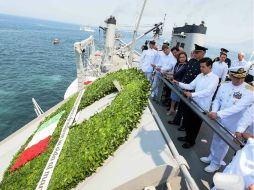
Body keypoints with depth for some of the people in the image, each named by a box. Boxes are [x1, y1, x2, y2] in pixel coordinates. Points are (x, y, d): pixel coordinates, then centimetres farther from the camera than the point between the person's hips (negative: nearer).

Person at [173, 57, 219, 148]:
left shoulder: (214, 78, -14)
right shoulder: (200, 76, 6)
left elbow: (208, 92, -25)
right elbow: (190, 86, 8)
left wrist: (192, 94, -32)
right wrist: (179, 83, -5)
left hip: (202, 106, -6)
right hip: (193, 102, 6)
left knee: (195, 125, 12)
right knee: (186, 121, 17)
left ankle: (191, 141, 36)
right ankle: (188, 137, 43)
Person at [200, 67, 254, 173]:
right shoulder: (224, 85, -4)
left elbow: (238, 107, -29)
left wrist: (218, 114, -36)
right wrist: (214, 112, -16)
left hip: (232, 124, -4)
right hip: (219, 120, 5)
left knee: (223, 144, 11)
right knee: (215, 139, 21)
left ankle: (215, 163, 32)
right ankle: (211, 157, 44)